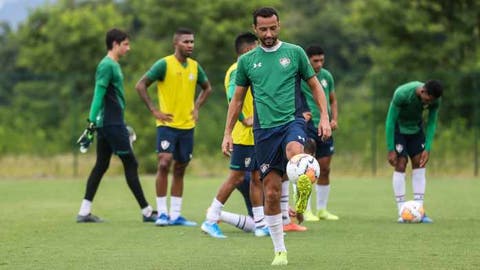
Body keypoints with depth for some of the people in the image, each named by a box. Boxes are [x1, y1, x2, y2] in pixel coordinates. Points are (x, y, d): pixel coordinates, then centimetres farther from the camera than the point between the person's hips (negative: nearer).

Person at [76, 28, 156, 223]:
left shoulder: (113, 65, 17)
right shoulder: (107, 66, -13)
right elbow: (98, 95, -20)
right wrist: (92, 120, -25)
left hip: (109, 124, 10)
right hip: (112, 124, -10)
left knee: (101, 166, 8)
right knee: (130, 164, -4)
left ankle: (84, 212, 7)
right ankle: (146, 211, 1)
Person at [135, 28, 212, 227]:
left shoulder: (195, 67, 8)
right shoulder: (164, 64, -8)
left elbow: (207, 88, 26)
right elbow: (141, 85, -8)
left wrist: (196, 107, 11)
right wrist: (154, 111, -11)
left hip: (187, 126, 5)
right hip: (167, 124, -5)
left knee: (180, 169, 8)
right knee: (164, 164, -15)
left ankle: (175, 215, 13)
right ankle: (162, 213, -8)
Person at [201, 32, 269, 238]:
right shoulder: (238, 71, -14)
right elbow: (232, 97, -28)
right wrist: (245, 120, -25)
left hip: (253, 136, 10)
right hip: (244, 136, -10)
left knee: (256, 178, 10)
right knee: (236, 177, -7)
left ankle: (260, 224, 13)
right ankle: (211, 220, -2)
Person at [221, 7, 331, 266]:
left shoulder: (294, 52, 4)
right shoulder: (247, 61, 9)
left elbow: (315, 85, 10)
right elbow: (237, 99, 17)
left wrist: (324, 116, -2)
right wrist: (227, 133, 12)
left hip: (292, 121, -2)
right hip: (264, 129, 2)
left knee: (294, 151, -41)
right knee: (271, 192, 1)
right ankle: (280, 250, 11)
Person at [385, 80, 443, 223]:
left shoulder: (435, 99, -20)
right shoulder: (402, 94, -34)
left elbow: (431, 123, -7)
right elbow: (390, 121, -26)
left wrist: (427, 149, -14)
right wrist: (390, 150, -24)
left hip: (416, 128, 5)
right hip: (398, 127, -4)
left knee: (419, 165, -2)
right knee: (401, 165, -12)